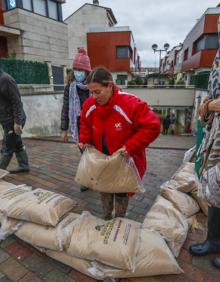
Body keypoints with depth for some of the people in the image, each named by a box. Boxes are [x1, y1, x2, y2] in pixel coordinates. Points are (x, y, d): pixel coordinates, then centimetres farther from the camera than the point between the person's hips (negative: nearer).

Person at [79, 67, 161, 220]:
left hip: (124, 161, -4)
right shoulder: (89, 105, -11)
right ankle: (107, 217, 46)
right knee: (104, 188, 20)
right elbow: (85, 123, 11)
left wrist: (131, 146, -31)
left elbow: (153, 126, -27)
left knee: (121, 191, 14)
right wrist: (84, 140, -6)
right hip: (102, 159, 5)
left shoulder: (130, 104, -29)